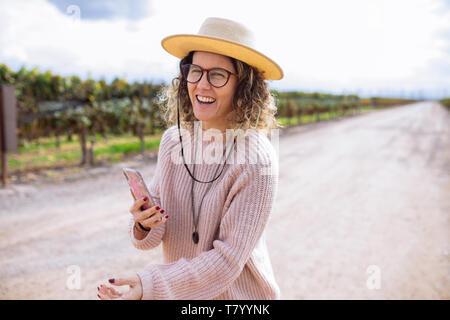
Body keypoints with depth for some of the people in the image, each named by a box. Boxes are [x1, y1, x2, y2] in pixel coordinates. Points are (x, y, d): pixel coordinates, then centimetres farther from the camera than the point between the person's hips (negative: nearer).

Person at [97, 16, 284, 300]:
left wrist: (149, 286, -28)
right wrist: (145, 226, -21)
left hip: (239, 294, -4)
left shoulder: (257, 161, -24)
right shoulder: (173, 139, -8)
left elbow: (227, 259, -22)